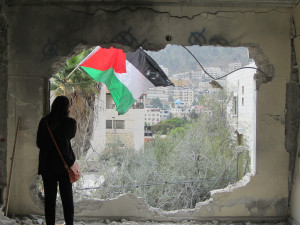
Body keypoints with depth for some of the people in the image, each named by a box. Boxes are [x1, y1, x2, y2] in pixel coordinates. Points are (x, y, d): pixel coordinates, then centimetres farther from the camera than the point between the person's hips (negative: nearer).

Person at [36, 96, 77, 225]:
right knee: (67, 198, 9)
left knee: (49, 198, 8)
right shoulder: (70, 122, -9)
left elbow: (39, 143, 4)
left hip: (46, 165, 2)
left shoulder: (44, 121, -2)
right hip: (64, 163, -2)